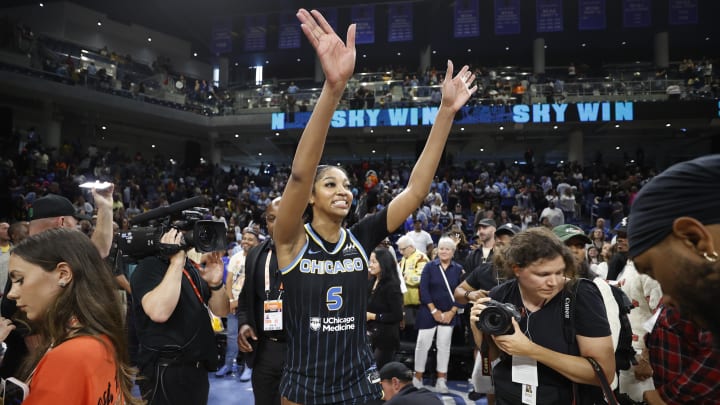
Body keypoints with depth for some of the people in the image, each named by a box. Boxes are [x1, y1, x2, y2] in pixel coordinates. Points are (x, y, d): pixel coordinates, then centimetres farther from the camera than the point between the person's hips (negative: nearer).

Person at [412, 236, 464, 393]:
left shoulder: (458, 269, 2)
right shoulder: (429, 266, -2)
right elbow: (423, 290, -7)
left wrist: (452, 312, -8)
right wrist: (434, 310, -12)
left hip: (449, 314, 1)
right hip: (429, 312, -1)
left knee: (444, 346, 6)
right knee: (423, 344, 0)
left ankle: (441, 379, 15)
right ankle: (418, 377, 12)